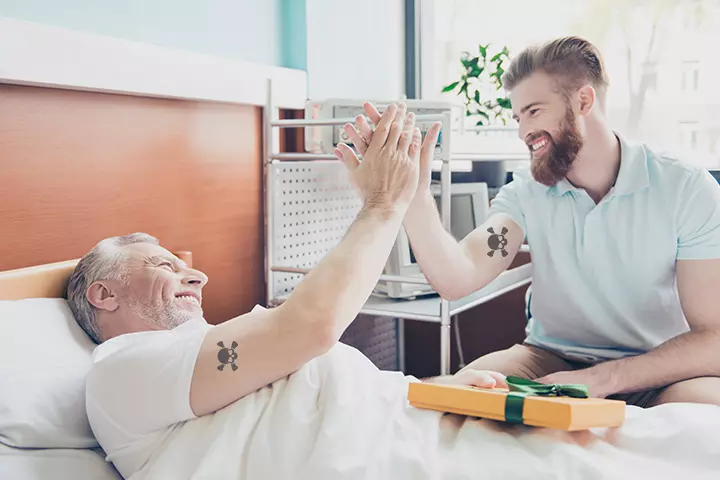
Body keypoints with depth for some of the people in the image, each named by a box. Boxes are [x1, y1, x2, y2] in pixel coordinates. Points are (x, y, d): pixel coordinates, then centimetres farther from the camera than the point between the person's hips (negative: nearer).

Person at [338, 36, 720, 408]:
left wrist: (599, 380, -29)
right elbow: (458, 280, -18)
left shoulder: (687, 191, -11)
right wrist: (413, 196, -33)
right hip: (553, 360, 2)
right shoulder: (524, 193, -2)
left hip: (656, 375, -1)